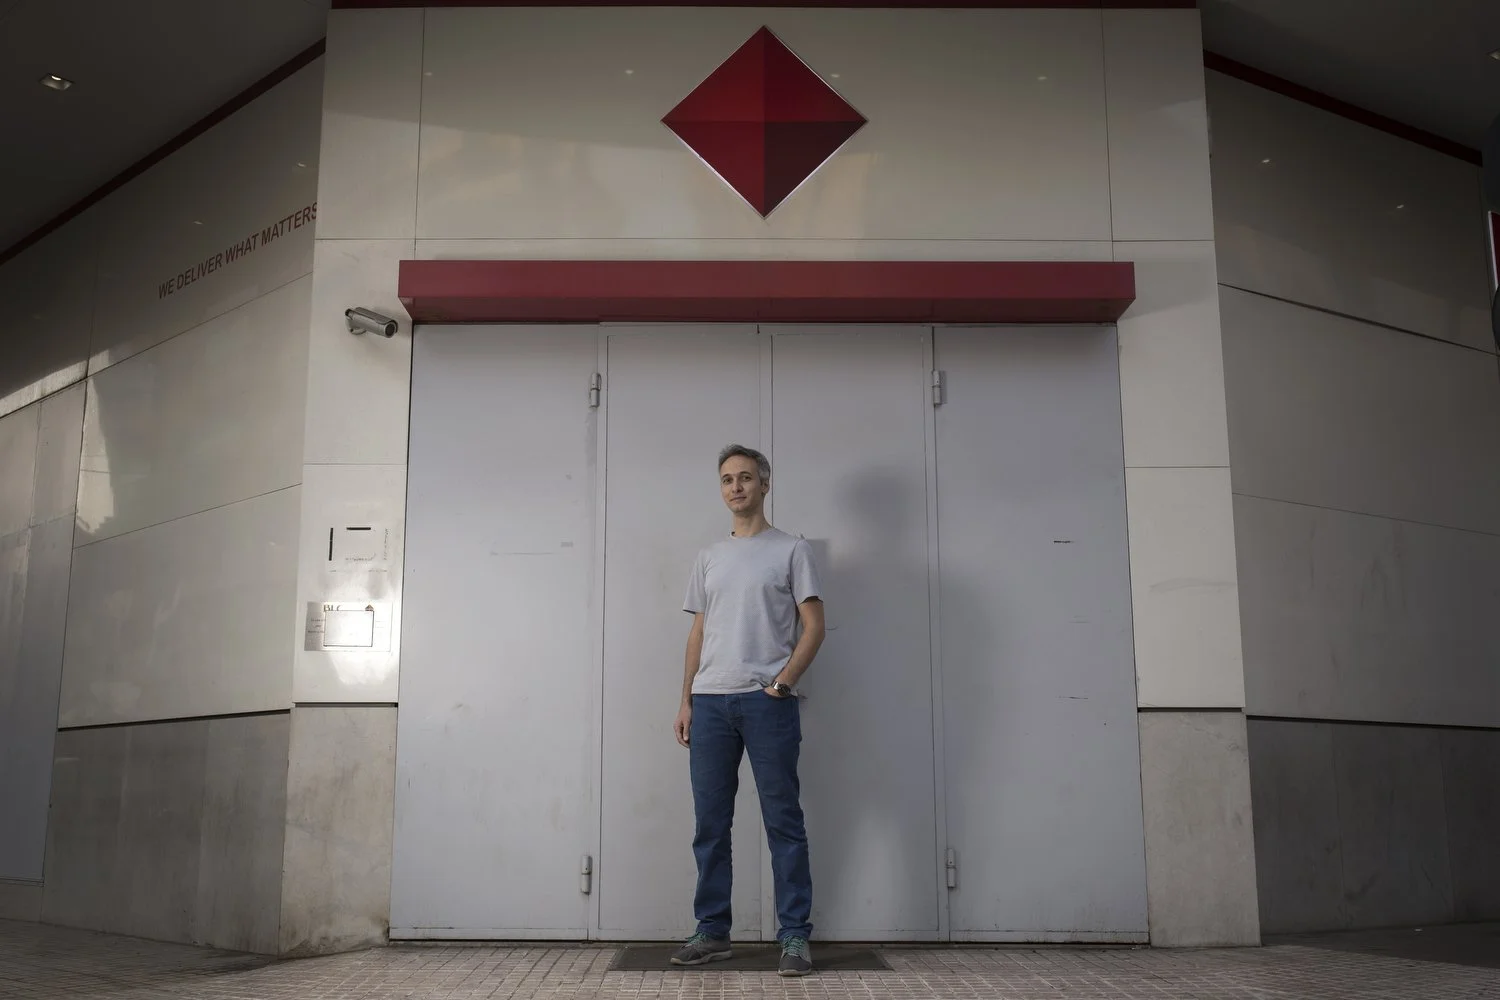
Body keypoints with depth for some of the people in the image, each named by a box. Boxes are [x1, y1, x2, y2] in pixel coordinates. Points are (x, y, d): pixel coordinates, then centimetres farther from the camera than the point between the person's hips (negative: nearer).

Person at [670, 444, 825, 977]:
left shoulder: (791, 550, 2)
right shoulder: (709, 558, 17)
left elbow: (813, 626, -3)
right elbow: (698, 633, 17)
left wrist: (784, 681, -14)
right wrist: (686, 701, 10)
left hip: (767, 702, -5)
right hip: (710, 702, 5)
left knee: (784, 822, -1)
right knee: (710, 823, 8)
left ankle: (794, 934, 5)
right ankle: (712, 931, 17)